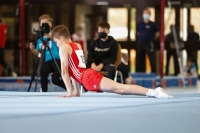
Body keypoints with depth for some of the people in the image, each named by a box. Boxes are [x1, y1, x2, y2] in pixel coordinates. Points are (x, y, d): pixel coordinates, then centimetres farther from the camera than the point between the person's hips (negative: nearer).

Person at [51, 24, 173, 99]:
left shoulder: (64, 48, 4)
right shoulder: (77, 46, 30)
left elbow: (64, 71, -1)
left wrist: (70, 93, -1)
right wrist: (77, 92, 34)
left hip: (88, 77, -8)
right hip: (89, 75, 8)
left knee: (120, 88, -21)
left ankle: (153, 92, -36)